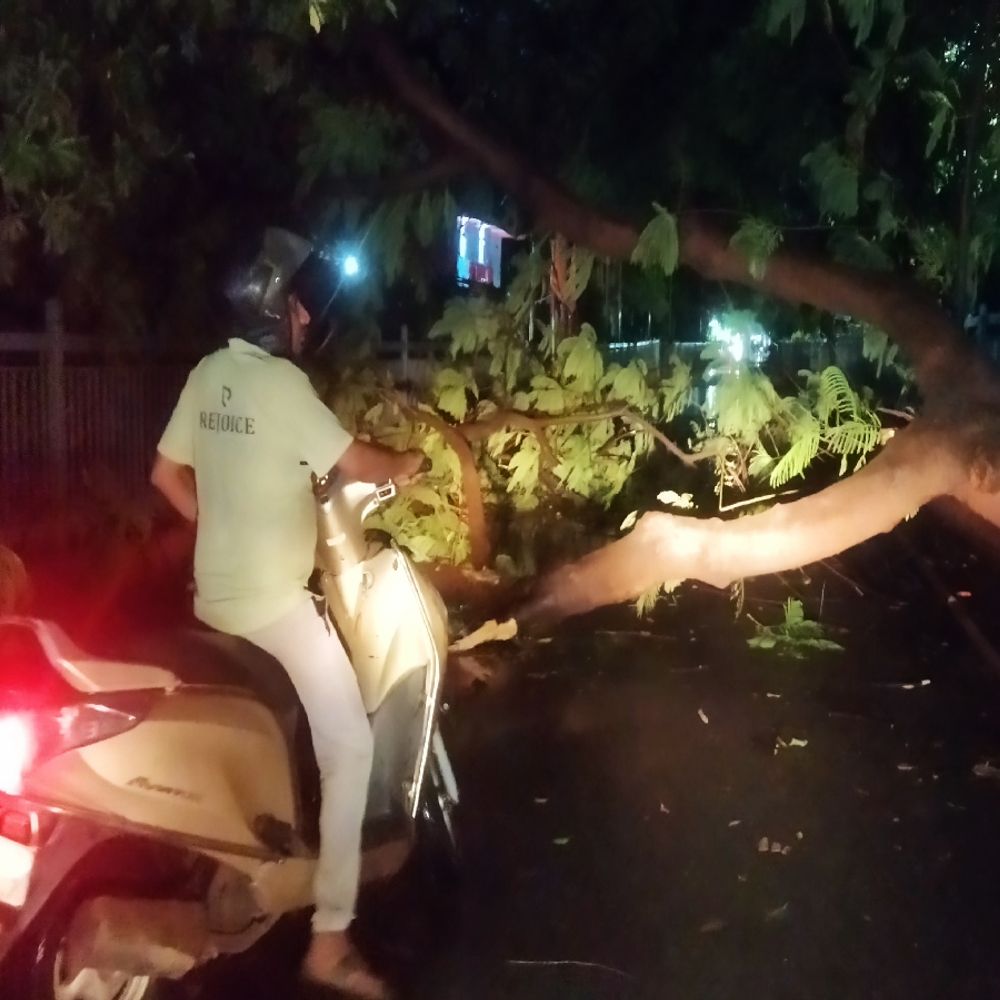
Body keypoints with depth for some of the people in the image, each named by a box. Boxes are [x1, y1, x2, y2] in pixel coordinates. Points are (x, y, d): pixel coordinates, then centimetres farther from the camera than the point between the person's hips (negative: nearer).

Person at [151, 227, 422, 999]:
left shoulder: (207, 374, 8)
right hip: (275, 600, -9)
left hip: (215, 594, 9)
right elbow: (354, 463, -15)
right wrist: (407, 464, 4)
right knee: (349, 747, -6)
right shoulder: (281, 381, -16)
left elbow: (166, 474, 15)